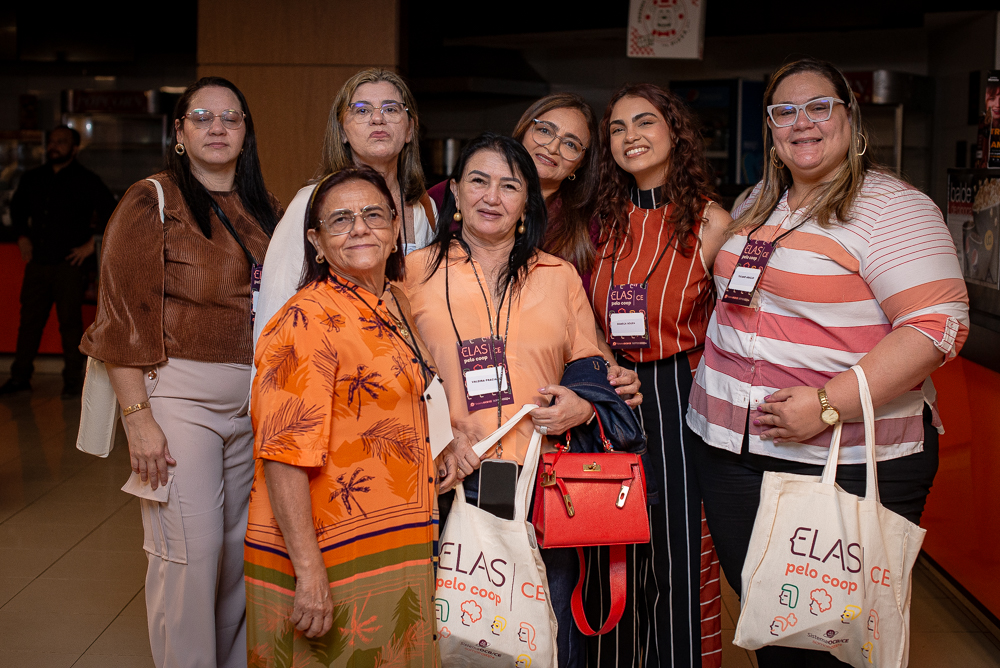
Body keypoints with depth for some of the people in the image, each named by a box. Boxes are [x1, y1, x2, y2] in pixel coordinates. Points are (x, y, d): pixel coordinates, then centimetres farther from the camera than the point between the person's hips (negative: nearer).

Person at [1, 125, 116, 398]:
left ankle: (73, 381, 7)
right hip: (38, 261, 5)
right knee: (29, 320, 8)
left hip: (70, 264, -5)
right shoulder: (33, 178, 12)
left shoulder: (86, 181, -3)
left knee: (70, 323, -1)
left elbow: (111, 212, -5)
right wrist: (22, 237, 16)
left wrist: (91, 243, -8)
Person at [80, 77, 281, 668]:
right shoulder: (151, 203, -4)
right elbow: (122, 318, -8)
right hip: (178, 394, -5)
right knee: (190, 548, -7)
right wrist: (138, 418, -15)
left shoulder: (267, 211, 13)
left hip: (255, 399, 5)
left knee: (241, 545, 10)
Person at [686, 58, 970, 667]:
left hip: (847, 466, -6)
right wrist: (712, 374, 13)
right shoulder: (760, 205, 13)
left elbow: (938, 324, -20)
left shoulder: (892, 207, -10)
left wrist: (829, 404, -25)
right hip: (729, 452, 7)